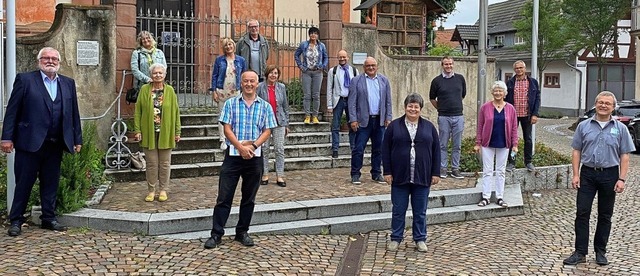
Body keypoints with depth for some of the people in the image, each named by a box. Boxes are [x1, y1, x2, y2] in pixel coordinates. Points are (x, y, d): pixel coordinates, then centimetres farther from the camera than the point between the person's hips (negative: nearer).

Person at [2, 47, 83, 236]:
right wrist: (7, 137, -9)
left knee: (51, 183, 11)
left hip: (55, 144, 4)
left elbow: (74, 113, 13)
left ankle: (49, 218, 21)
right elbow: (12, 110, -3)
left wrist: (77, 139, 10)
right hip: (30, 142, -4)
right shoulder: (25, 80, 0)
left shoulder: (68, 84, 12)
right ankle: (16, 221, 14)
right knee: (24, 183, 3)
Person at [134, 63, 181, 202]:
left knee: (165, 163, 8)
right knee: (151, 163, 6)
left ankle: (163, 190, 20)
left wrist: (177, 132, 0)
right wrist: (137, 130, -6)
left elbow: (175, 112, 3)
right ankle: (151, 190, 18)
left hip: (165, 133, 0)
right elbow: (137, 111, 1)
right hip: (149, 133, 0)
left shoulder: (170, 90, 2)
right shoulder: (144, 89, 1)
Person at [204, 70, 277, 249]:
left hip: (254, 157, 2)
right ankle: (216, 234, 6)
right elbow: (227, 129, -3)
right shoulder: (230, 104, 4)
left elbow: (267, 131, 2)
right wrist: (240, 146, -17)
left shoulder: (265, 106, 7)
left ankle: (242, 232, 22)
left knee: (249, 198, 10)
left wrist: (253, 145, -14)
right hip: (233, 155, -2)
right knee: (224, 196, -1)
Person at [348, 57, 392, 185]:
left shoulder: (384, 80, 10)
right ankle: (355, 174, 5)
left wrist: (388, 118, 4)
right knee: (358, 149, -3)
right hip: (363, 121, -3)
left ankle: (376, 173, 20)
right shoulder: (356, 81, 0)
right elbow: (352, 102, -3)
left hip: (379, 121, 3)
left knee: (378, 149, 9)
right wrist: (353, 120, -10)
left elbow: (388, 101, 11)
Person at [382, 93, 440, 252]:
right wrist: (387, 172, -4)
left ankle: (420, 239, 21)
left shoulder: (429, 127, 6)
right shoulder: (394, 126, 2)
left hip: (422, 178, 1)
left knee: (420, 211, 9)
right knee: (398, 210, 7)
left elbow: (436, 151, 6)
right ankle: (396, 238, 20)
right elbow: (385, 150, 2)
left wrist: (436, 173, 1)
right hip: (400, 177, -1)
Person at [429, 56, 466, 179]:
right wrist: (441, 108, 10)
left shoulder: (460, 78, 6)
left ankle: (455, 169, 14)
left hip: (458, 116, 2)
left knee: (457, 145, 6)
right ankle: (442, 169, 11)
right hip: (444, 117, -2)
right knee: (443, 145, 3)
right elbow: (432, 98, 10)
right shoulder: (437, 80, 0)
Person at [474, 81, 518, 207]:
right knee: (487, 171, 4)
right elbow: (480, 126, 0)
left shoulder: (510, 109, 1)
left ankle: (500, 197, 17)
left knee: (500, 172, 9)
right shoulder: (485, 107, -3)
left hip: (503, 145, 1)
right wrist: (478, 143, -2)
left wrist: (515, 144, 0)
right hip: (488, 144, -1)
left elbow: (514, 128, 4)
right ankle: (486, 197, 10)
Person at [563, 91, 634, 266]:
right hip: (587, 174, 0)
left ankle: (600, 252, 20)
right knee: (582, 213, -3)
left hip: (609, 175, 0)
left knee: (605, 216, 9)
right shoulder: (584, 126, 4)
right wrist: (576, 175, -3)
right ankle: (580, 252, 2)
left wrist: (622, 179, -7)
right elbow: (576, 152, 5)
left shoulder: (620, 128, 3)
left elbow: (624, 156, 1)